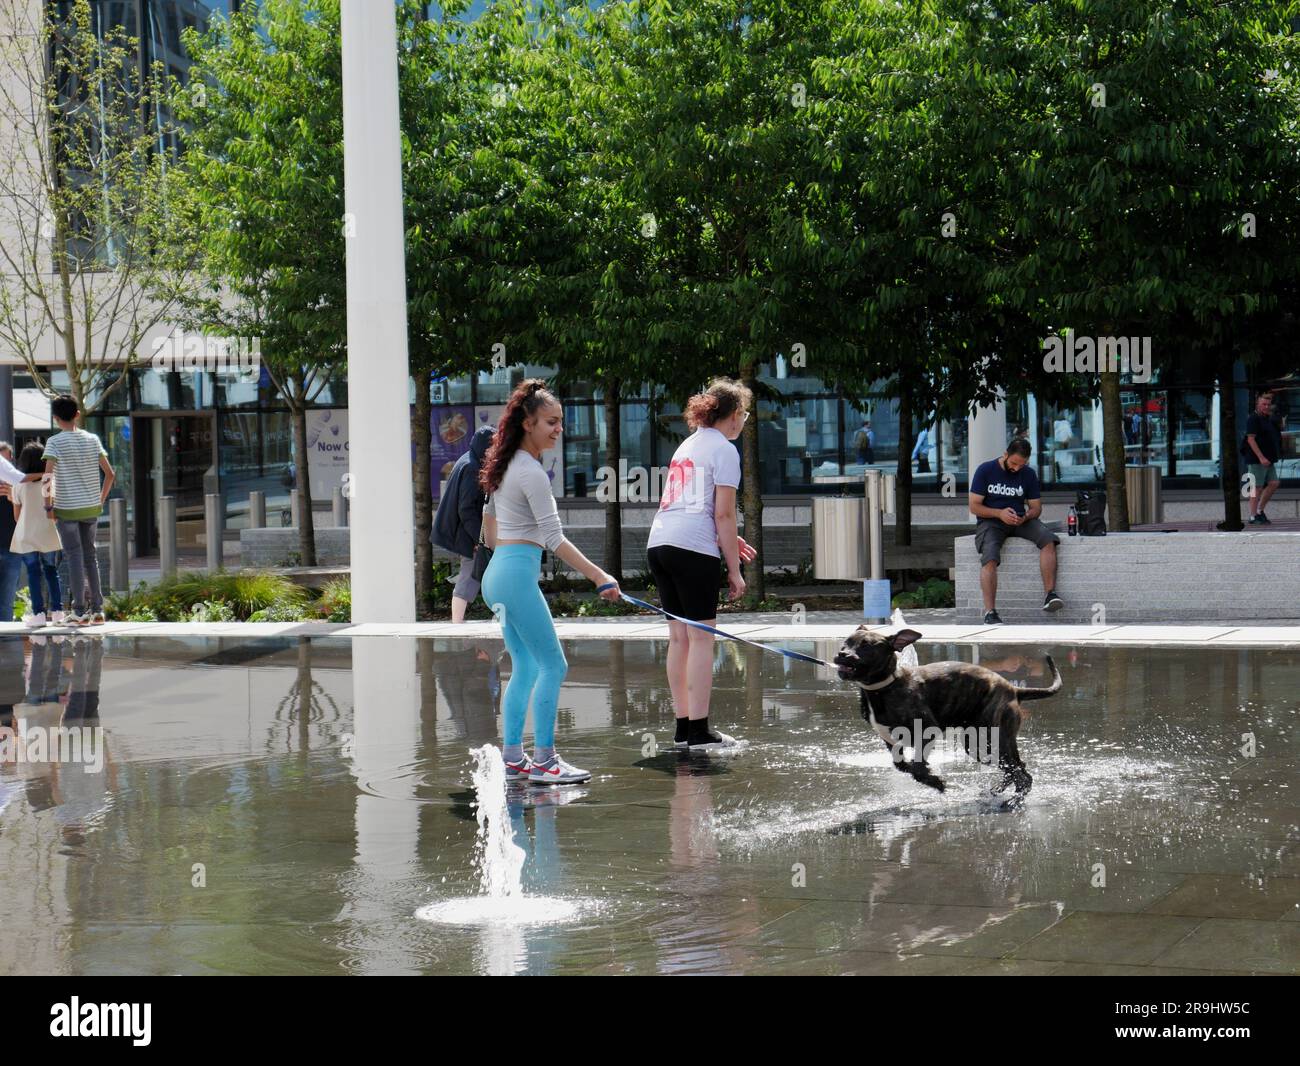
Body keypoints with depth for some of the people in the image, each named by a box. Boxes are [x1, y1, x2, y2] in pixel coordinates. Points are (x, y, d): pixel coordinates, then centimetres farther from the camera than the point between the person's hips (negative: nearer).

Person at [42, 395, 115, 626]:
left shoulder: (55, 442, -9)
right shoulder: (93, 440, 5)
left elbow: (47, 476, -18)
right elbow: (110, 474, 6)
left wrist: (47, 505, -9)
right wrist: (101, 501, 14)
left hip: (67, 509, -4)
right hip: (91, 508, 4)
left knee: (75, 557, -1)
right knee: (90, 555, 12)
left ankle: (79, 611, -2)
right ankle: (97, 610, 12)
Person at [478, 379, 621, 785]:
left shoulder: (505, 466, 15)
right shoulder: (531, 472, -15)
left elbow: (490, 529, 24)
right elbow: (554, 538, -20)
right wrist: (599, 577, -22)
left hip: (496, 573, 10)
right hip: (518, 573, -10)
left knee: (525, 668, 12)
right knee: (553, 664, -8)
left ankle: (514, 759, 12)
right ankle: (543, 762, -8)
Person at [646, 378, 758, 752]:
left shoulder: (687, 445, 23)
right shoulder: (724, 450, -1)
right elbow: (723, 514, -6)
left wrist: (728, 541, 30)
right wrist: (734, 570, -3)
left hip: (659, 543, 8)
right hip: (693, 549, -8)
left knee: (679, 637, 11)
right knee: (701, 637, -4)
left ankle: (683, 726, 14)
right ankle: (699, 731, -5)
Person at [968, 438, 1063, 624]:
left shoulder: (1028, 474, 6)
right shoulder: (985, 470, -4)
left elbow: (1036, 507, 8)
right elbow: (974, 506, -6)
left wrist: (1026, 517, -17)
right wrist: (1000, 513, -22)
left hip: (1020, 522, 3)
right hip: (990, 522, -3)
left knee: (1048, 539, -25)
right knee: (989, 558, -32)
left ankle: (1050, 595, -29)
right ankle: (990, 612, -35)